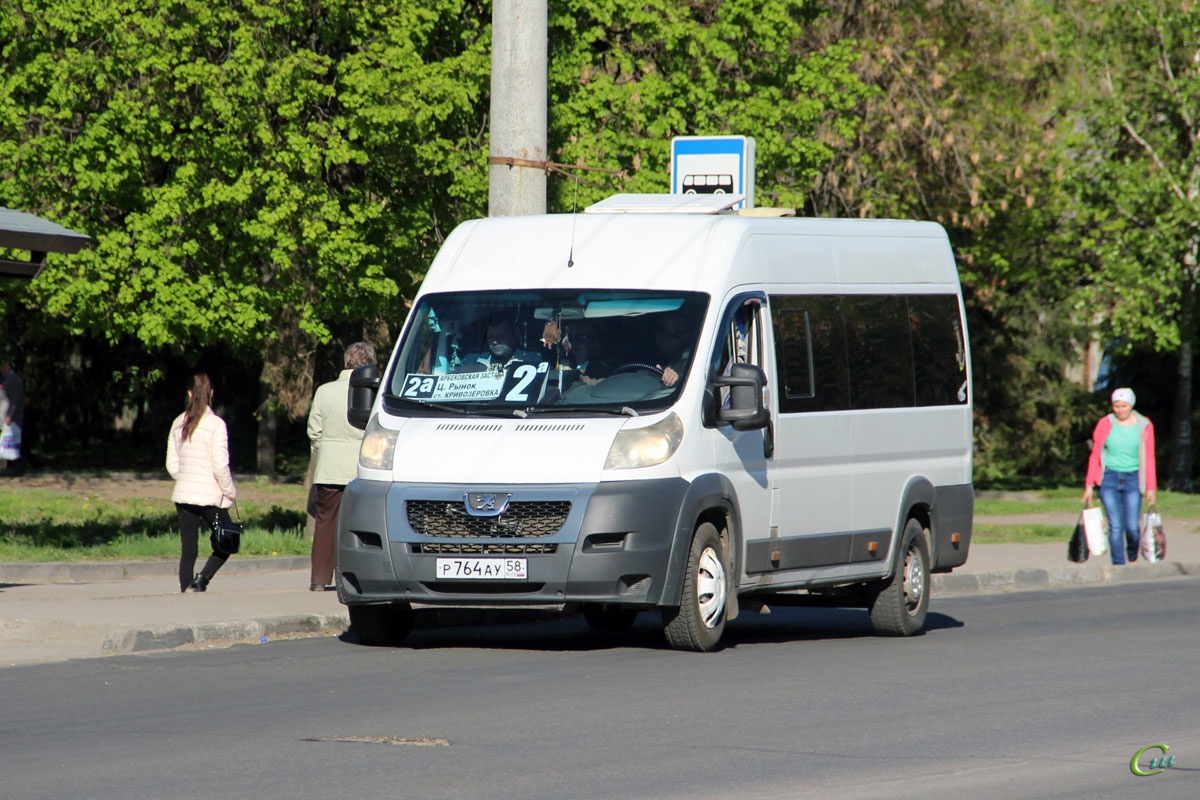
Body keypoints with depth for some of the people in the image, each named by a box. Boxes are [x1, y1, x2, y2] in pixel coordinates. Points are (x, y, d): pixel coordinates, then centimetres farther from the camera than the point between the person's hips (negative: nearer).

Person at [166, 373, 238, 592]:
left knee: (188, 549, 7)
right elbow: (220, 465, -14)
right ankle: (203, 578, -13)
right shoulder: (215, 424, -11)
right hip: (210, 496, -5)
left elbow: (172, 464, 9)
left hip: (183, 495, 5)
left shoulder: (178, 423, 6)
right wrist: (230, 491, -1)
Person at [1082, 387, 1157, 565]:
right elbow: (1095, 455, 6)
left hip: (1133, 479, 0)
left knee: (1132, 527, -5)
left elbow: (1149, 458, 5)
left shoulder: (1144, 426, 3)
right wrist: (1089, 486, 3)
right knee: (1115, 526, -9)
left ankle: (1133, 557, 24)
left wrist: (1151, 489, 2)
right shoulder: (1105, 424, 2)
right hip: (1109, 479, 0)